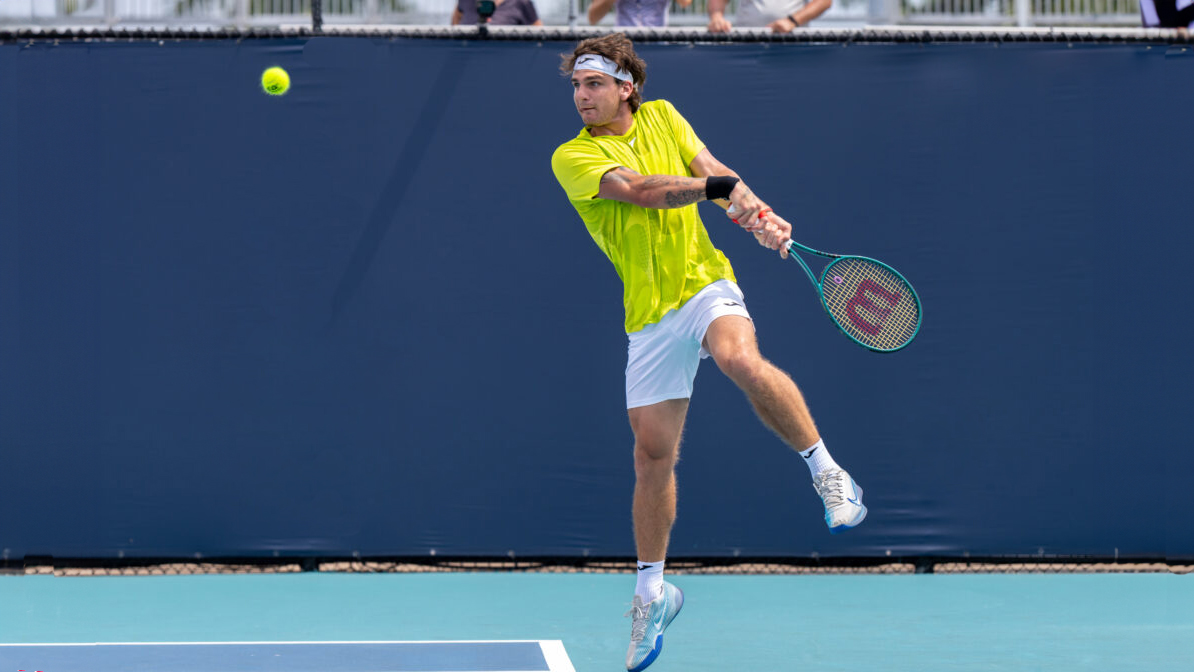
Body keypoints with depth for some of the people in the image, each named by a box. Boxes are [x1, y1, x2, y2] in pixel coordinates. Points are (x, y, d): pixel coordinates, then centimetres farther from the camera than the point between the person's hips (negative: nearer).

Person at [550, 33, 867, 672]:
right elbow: (637, 188, -18)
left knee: (741, 359, -34)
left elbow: (711, 171, 3)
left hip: (705, 283, 0)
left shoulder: (661, 116, 9)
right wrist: (719, 187, -22)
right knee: (652, 453, 4)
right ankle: (651, 590, 22)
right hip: (649, 316, 0)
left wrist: (756, 213, -15)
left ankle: (828, 473, -23)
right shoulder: (572, 158, -4)